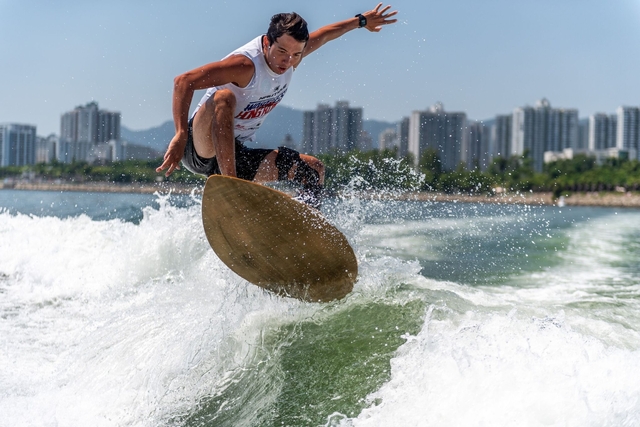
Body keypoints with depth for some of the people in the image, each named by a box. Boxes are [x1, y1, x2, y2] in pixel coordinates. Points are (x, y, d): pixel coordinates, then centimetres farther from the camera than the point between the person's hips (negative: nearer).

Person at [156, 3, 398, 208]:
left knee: (313, 169, 3)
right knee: (224, 97, -38)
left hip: (236, 155, 8)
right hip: (201, 147, -8)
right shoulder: (246, 64, -26)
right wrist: (180, 135, -42)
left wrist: (361, 21, 33)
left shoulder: (289, 54, -1)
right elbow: (183, 82, -32)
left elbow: (324, 34, 20)